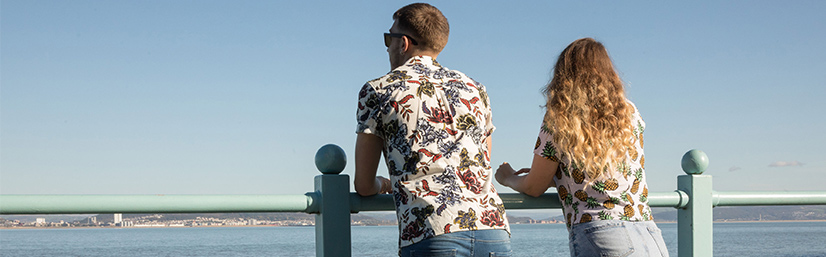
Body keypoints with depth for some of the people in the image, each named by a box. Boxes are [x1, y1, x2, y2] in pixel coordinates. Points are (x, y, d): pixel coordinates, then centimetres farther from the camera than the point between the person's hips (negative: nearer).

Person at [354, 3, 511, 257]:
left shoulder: (377, 90, 12)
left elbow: (363, 186, 15)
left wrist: (385, 184, 39)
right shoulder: (474, 89, 24)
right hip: (492, 227, 4)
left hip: (433, 235, -4)